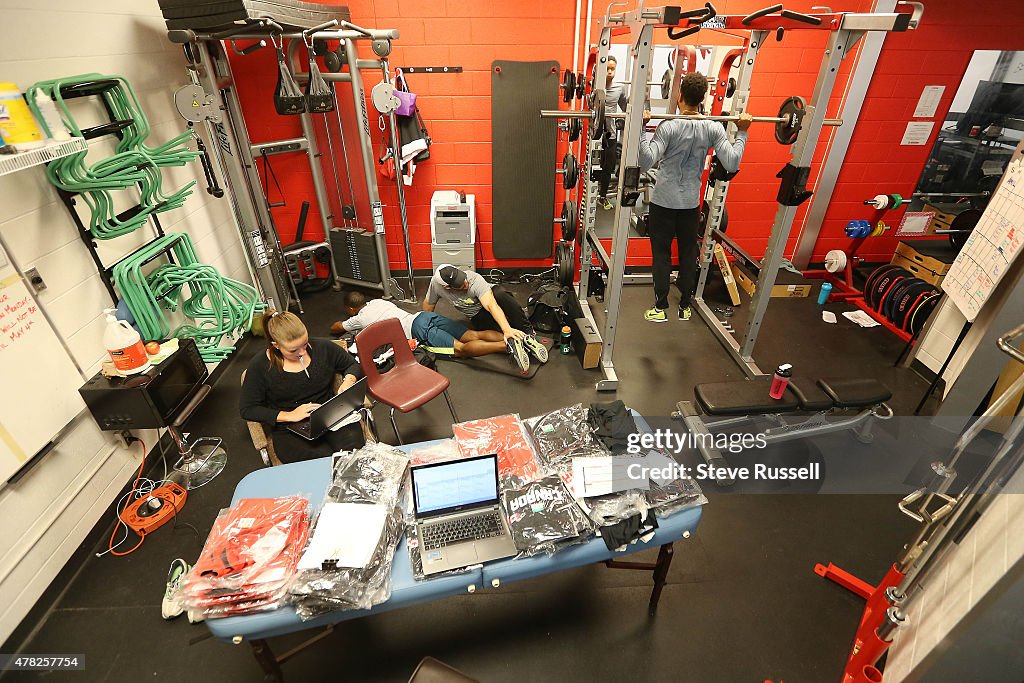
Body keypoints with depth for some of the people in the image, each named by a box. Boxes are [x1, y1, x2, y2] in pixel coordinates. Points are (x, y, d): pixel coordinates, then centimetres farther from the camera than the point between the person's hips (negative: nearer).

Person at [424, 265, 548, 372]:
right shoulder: (436, 283, -22)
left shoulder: (475, 280, -33)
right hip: (477, 315, 4)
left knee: (500, 294, -40)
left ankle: (528, 335, -40)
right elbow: (428, 305, -1)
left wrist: (507, 329, -58)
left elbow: (491, 305, -46)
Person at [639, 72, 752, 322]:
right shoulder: (714, 128, -5)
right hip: (691, 203, 4)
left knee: (661, 254, 6)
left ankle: (661, 308, 11)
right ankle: (685, 307, 23)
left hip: (664, 202, -3)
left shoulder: (670, 126, -15)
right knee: (688, 254, 13)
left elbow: (647, 161, -27)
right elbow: (732, 163, -10)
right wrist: (742, 133, 1)